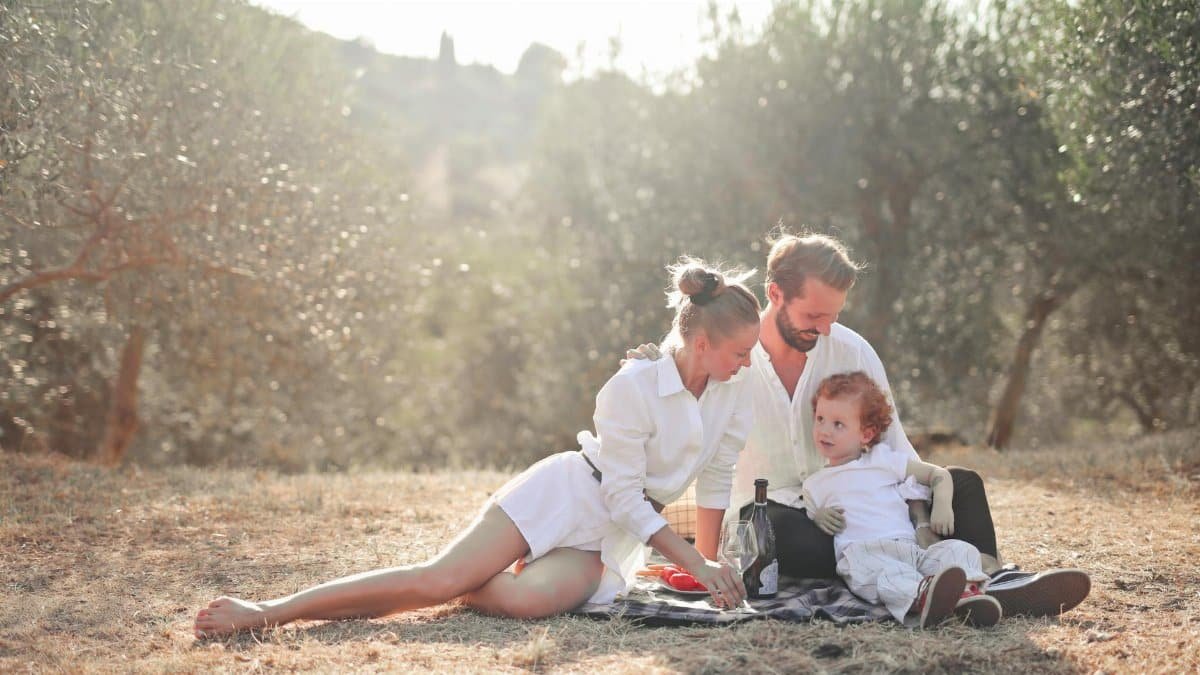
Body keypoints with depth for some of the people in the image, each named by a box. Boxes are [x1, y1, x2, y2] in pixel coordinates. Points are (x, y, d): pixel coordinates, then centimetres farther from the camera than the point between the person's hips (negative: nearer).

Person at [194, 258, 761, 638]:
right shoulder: (632, 386, -19)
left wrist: (708, 563, 7)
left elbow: (719, 476, 9)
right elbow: (624, 498, -17)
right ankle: (266, 611, -17)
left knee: (522, 599, -32)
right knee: (440, 575, -22)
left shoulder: (735, 389, -2)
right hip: (563, 494, -4)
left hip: (609, 537, 4)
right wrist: (694, 563, -18)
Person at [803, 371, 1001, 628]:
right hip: (860, 551, -3)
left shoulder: (885, 460, 23)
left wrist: (942, 506, 4)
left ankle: (967, 593, -52)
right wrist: (818, 517, 1)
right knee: (869, 567, -40)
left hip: (908, 546, 3)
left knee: (959, 549, -23)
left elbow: (939, 475, 24)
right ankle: (919, 594, -67)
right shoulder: (814, 484, 25)